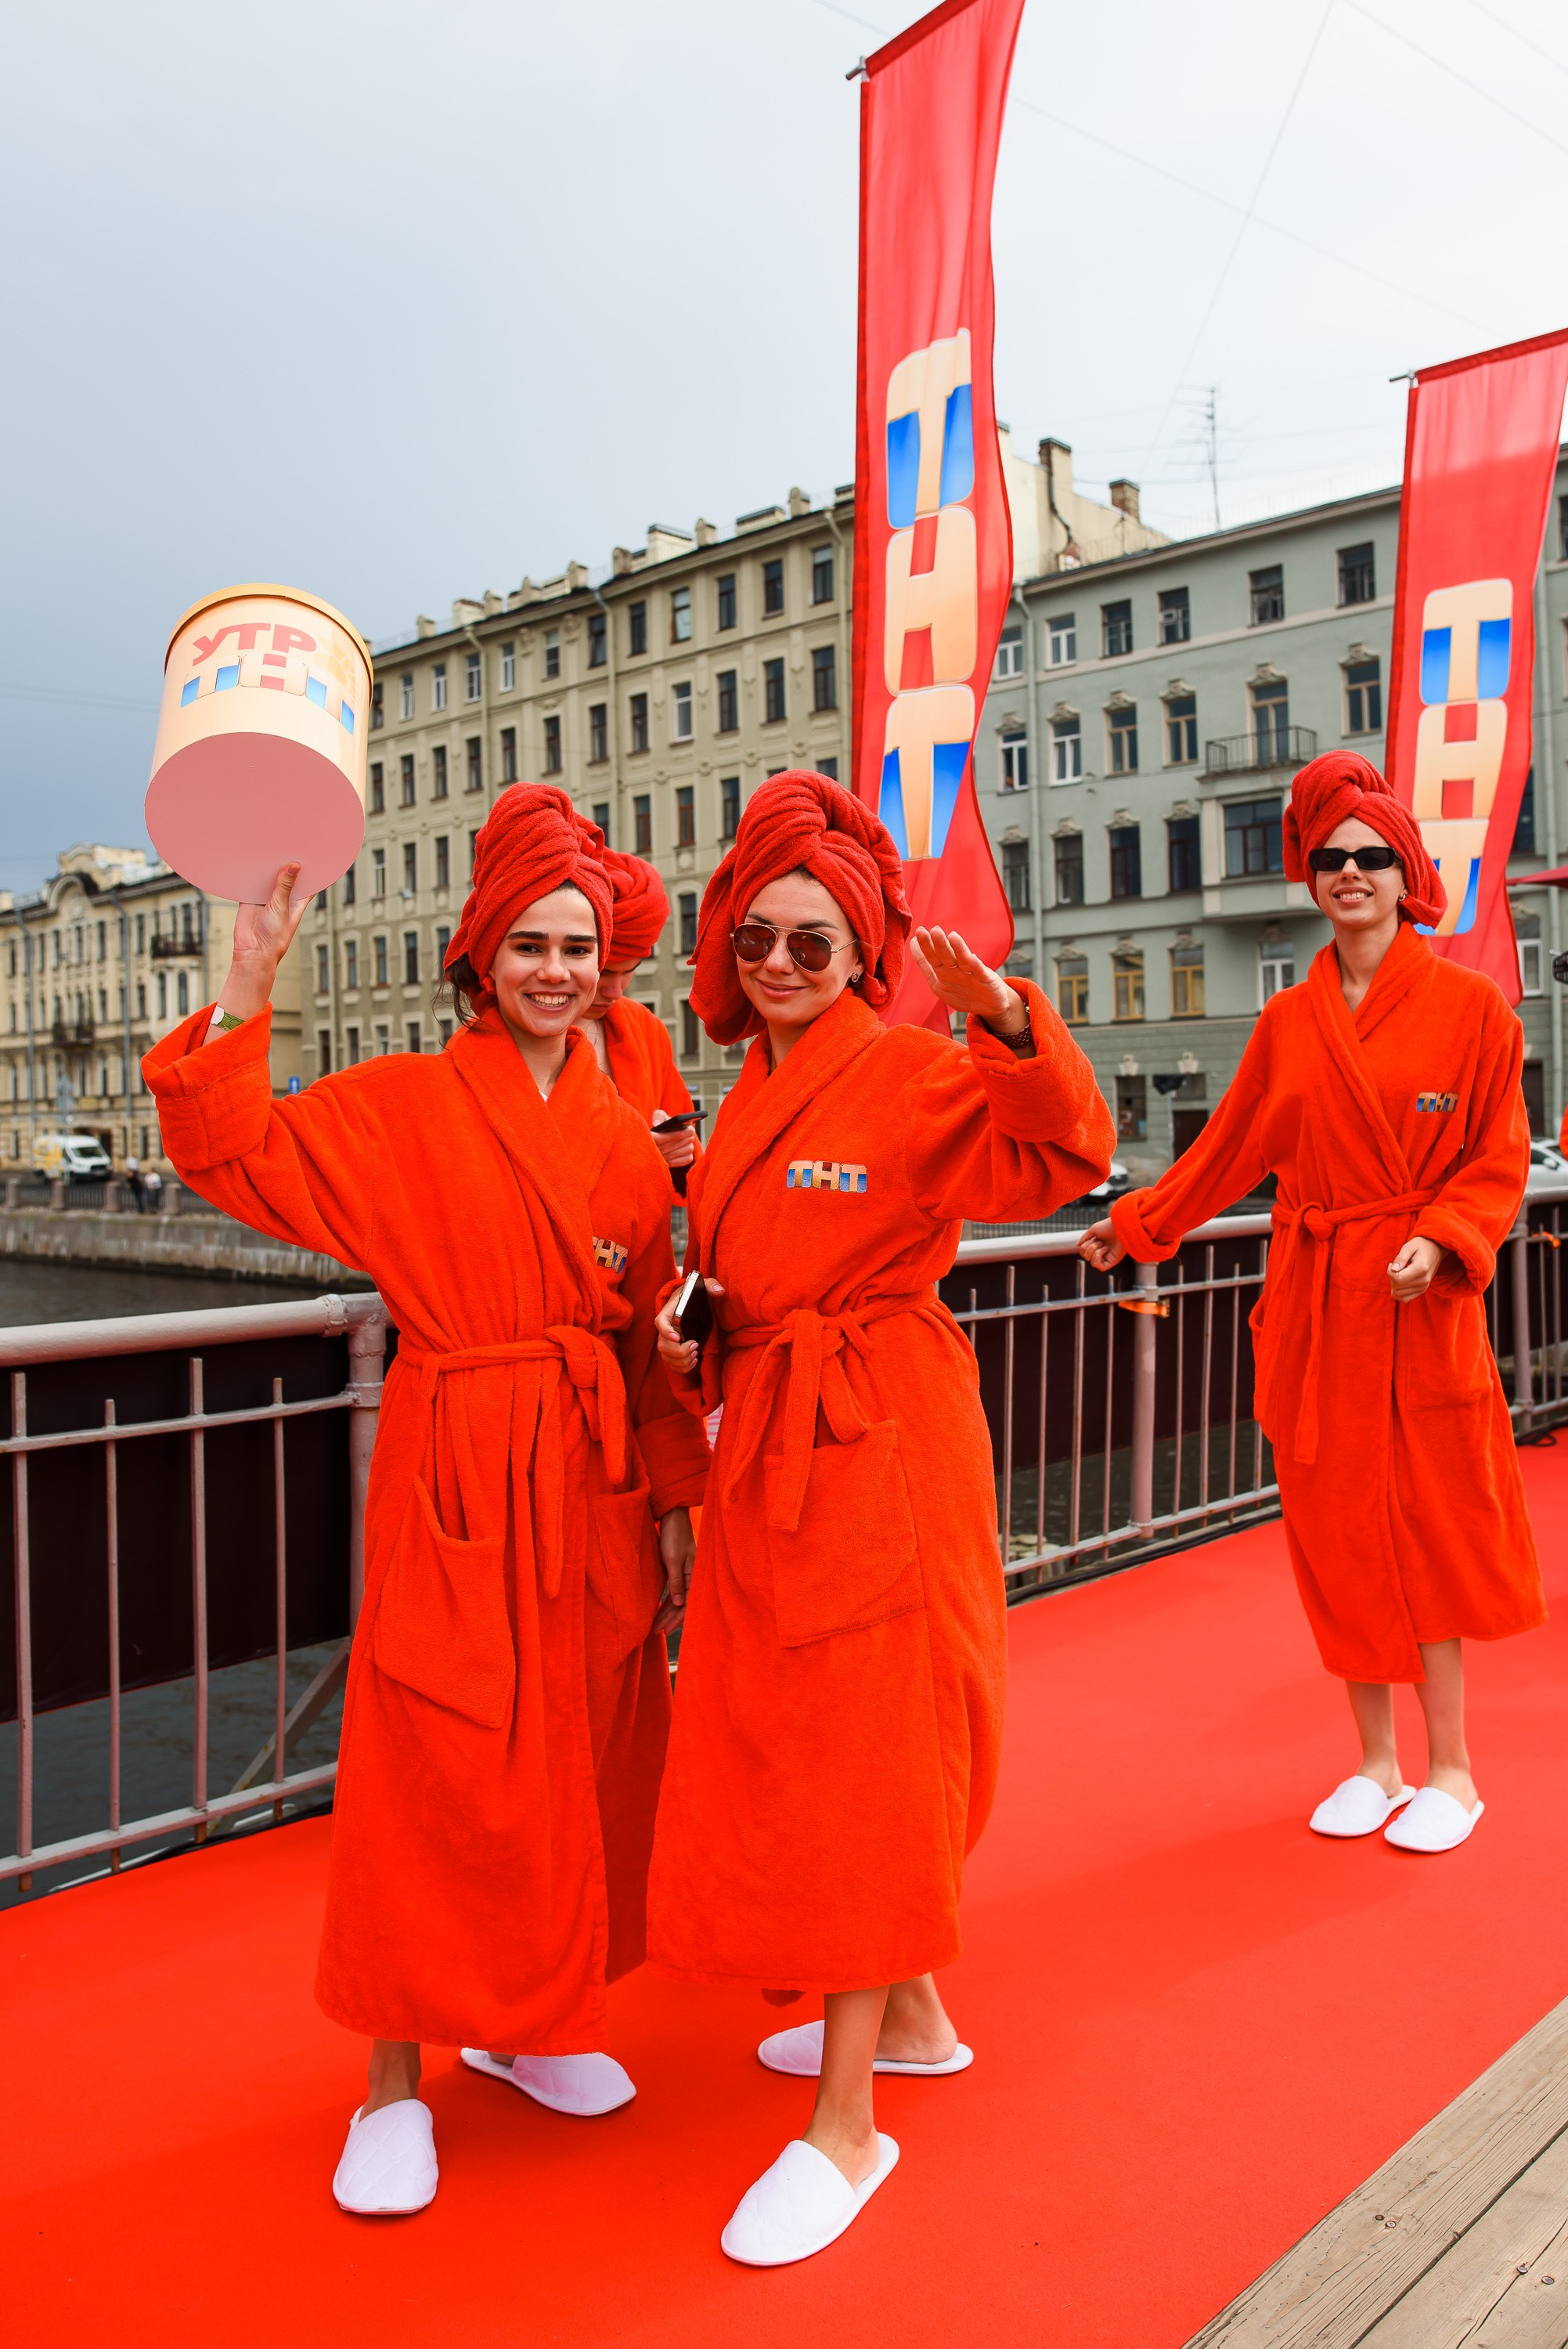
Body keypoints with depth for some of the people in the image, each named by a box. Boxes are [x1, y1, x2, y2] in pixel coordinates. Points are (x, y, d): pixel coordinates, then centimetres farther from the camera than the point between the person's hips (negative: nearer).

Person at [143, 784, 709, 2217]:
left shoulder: (623, 1138, 9)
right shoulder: (403, 1106, -3)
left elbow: (647, 1336, 11)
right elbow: (232, 1157, -15)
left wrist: (673, 1495, 9)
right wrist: (253, 982, -23)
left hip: (593, 1479, 5)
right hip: (455, 1474, -4)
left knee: (579, 1765, 14)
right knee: (435, 1773, 1)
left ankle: (532, 2025, 35)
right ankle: (397, 2080, 19)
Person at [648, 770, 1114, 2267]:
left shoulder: (916, 1077, -11)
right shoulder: (755, 1094, 13)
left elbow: (1061, 1160, -27)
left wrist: (1006, 1021, -40)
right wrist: (690, 1342, 5)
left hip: (878, 1445, -9)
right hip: (767, 1441, 9)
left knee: (855, 1758, -2)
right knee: (777, 1739, 17)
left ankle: (847, 2127, 13)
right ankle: (907, 2017, 39)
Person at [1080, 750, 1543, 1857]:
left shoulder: (1470, 1005, -2)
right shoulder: (1288, 1022, 9)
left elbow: (1498, 1161, 0)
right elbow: (1232, 1148, 16)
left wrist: (1441, 1239, -16)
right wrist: (1138, 1222, 16)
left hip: (1419, 1304, -3)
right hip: (1312, 1303, 4)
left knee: (1429, 1525, 0)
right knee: (1336, 1529, 7)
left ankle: (1451, 1771, 16)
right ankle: (1377, 1762, 22)